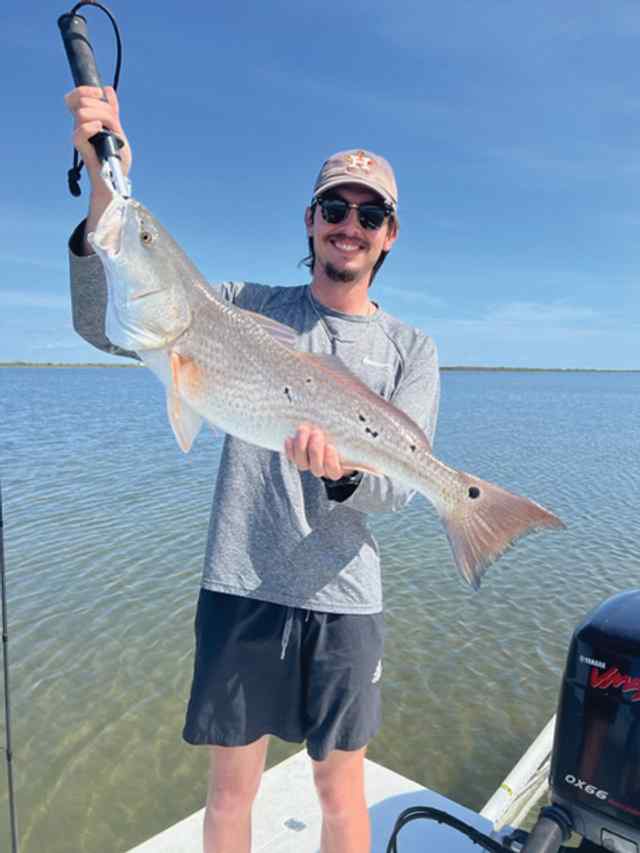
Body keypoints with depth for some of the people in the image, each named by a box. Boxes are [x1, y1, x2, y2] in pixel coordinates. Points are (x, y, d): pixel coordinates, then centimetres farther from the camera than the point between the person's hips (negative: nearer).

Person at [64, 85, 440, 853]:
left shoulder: (411, 350, 3)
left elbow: (400, 487, -5)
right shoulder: (248, 307, 3)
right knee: (231, 784, 17)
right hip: (241, 587, 0)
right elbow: (105, 326, -7)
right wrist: (105, 190, -20)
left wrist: (342, 473, -28)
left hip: (342, 598, 1)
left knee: (340, 788, 17)